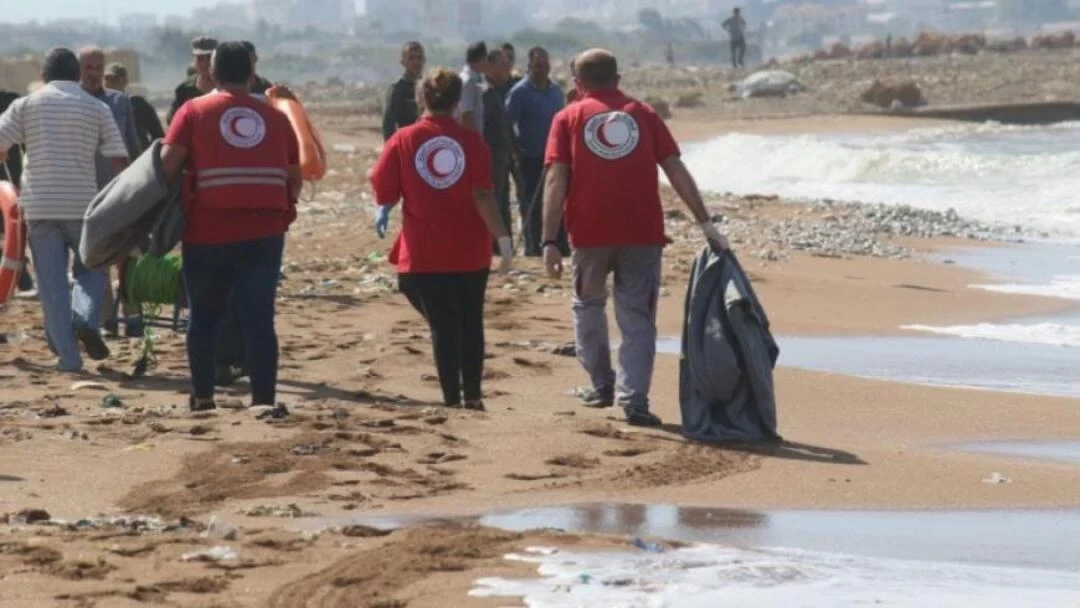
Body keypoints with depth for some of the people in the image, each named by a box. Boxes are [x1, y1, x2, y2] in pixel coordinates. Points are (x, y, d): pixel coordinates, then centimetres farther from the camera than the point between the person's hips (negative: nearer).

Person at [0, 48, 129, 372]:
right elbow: (119, 160, -1)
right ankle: (86, 319, -8)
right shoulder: (97, 108, 4)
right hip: (83, 205, 0)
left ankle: (68, 355, 1)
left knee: (52, 282, 5)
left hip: (39, 206, 0)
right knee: (91, 268, 19)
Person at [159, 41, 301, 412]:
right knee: (259, 319, 1)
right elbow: (295, 179, 12)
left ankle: (202, 396, 18)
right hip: (264, 235, 2)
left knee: (204, 317, 13)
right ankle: (264, 400, -4)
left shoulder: (194, 112, 1)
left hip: (208, 233, -2)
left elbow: (167, 165, -8)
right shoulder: (275, 117, 9)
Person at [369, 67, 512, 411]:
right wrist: (502, 238, -9)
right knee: (471, 322, 15)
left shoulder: (403, 140, -5)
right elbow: (482, 197, -12)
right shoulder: (471, 141, -6)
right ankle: (472, 395, 17)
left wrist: (383, 212, 18)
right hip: (470, 252, 1)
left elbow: (384, 192, -4)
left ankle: (452, 397, 2)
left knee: (442, 325, 6)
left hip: (424, 253, -1)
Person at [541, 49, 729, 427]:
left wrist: (549, 241, -7)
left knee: (588, 305, 22)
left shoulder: (569, 118, 6)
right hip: (642, 232, 0)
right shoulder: (643, 115, 10)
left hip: (590, 232, 0)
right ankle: (634, 400, -7)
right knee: (637, 317, 4)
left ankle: (601, 386, 25)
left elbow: (556, 180, -4)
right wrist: (705, 222, 4)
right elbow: (676, 170, 4)